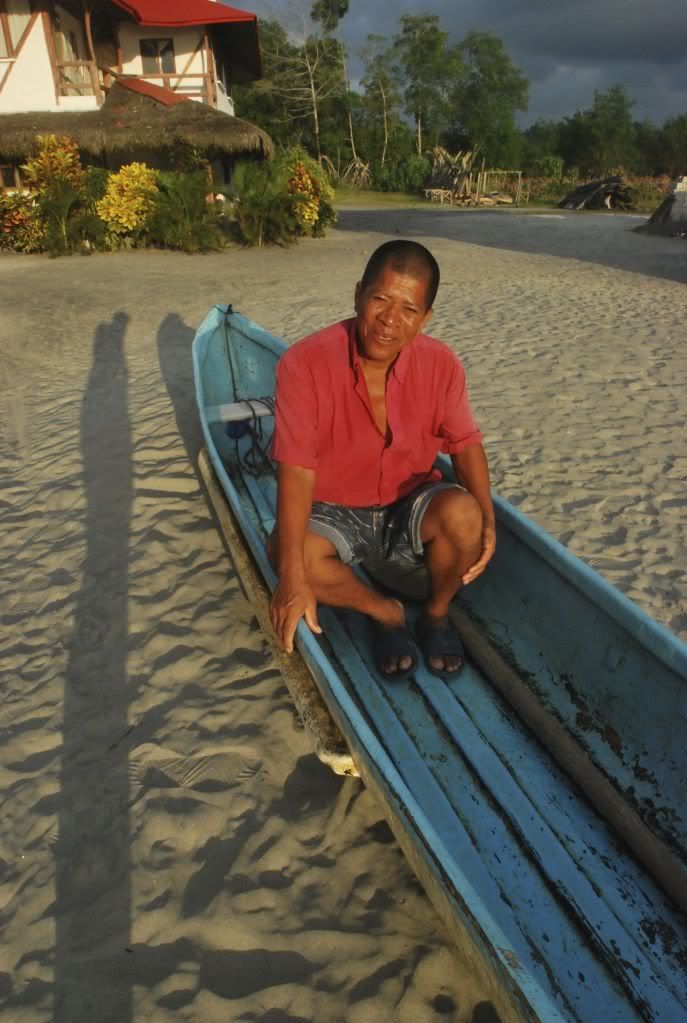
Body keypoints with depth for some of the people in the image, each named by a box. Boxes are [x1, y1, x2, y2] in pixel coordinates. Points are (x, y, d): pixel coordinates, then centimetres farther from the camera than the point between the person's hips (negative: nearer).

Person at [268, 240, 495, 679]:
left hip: (412, 506, 2)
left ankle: (436, 613, 3)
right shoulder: (305, 363, -20)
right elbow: (297, 470, -25)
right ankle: (385, 612, -2)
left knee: (462, 513, -30)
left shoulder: (441, 363, -10)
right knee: (285, 551, -32)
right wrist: (293, 577, -32)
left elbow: (465, 443, -1)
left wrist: (486, 517, -20)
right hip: (333, 513, -1)